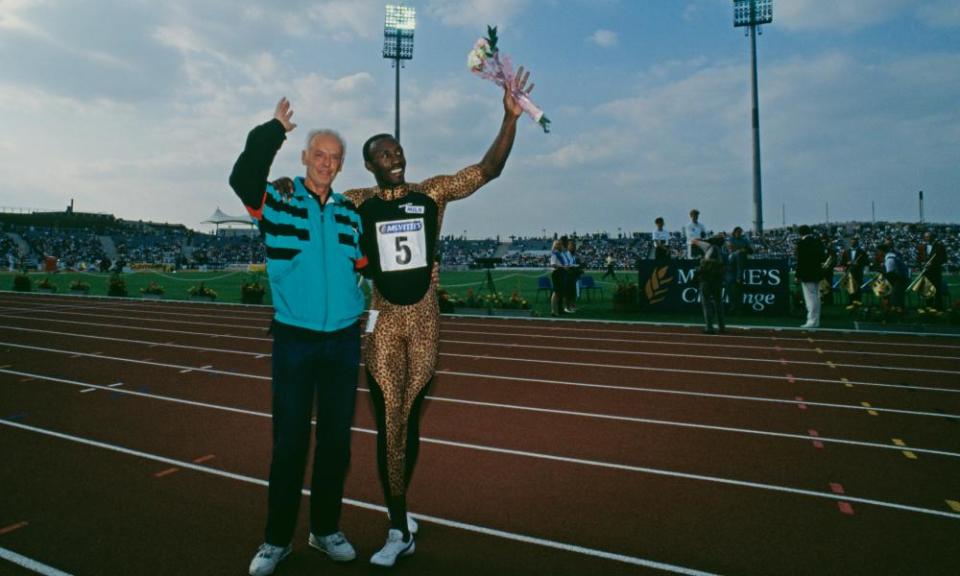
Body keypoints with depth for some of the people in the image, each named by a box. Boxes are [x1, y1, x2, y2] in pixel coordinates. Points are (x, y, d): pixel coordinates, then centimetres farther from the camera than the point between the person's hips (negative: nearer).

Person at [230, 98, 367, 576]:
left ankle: (325, 529, 29)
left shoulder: (350, 213, 9)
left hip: (344, 340, 3)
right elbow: (243, 178, -21)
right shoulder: (276, 203, -1)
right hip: (294, 339, -3)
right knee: (289, 440, 5)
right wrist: (273, 131, -16)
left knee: (336, 439, 11)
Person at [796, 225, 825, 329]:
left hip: (807, 275, -8)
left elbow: (800, 261, -15)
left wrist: (798, 275, -11)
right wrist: (818, 266, 18)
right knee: (816, 297, 14)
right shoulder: (818, 240, 10)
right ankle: (816, 321, 21)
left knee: (810, 298, -6)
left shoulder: (801, 242, -14)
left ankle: (812, 321, -6)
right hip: (817, 274, 8)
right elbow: (822, 257, 13)